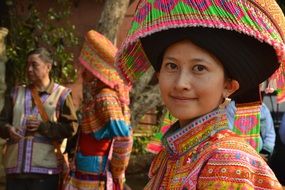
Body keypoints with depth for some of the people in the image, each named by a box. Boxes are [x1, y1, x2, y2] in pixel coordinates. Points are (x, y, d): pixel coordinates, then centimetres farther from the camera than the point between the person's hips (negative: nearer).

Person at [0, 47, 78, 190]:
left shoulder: (61, 94, 5)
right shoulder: (17, 93, 18)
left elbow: (71, 127, -4)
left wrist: (43, 126, -15)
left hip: (45, 168, -4)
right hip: (15, 167, 4)